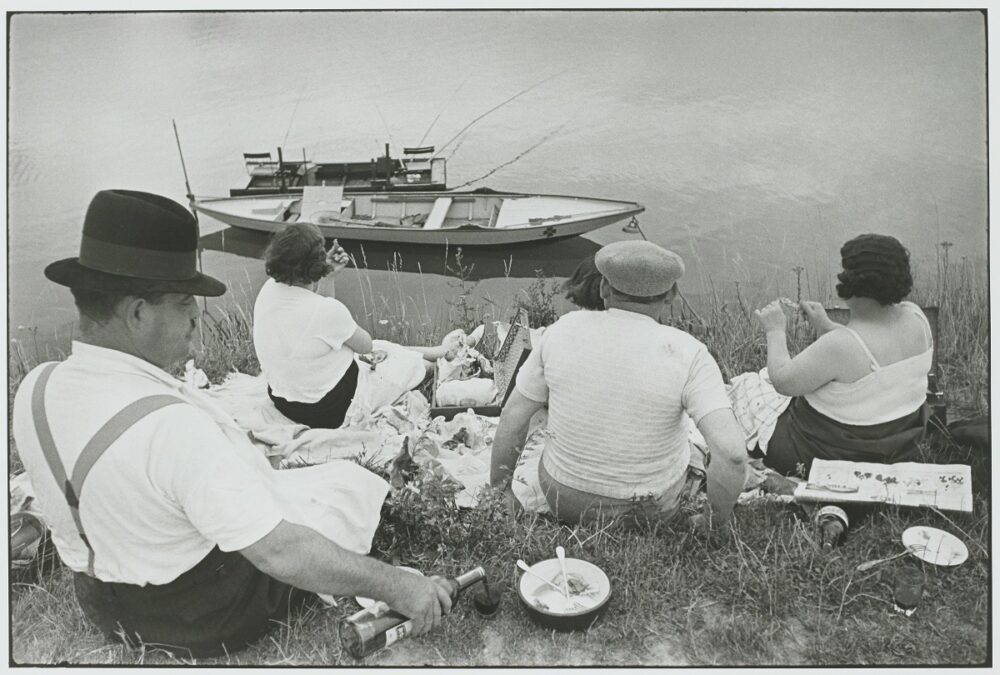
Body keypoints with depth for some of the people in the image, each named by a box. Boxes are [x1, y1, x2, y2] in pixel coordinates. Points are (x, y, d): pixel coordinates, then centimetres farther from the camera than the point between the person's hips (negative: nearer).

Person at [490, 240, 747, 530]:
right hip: (654, 505, -1)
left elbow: (512, 416, -7)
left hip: (567, 497, 1)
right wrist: (714, 521, -10)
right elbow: (732, 451, -28)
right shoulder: (687, 355, -20)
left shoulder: (564, 330, -13)